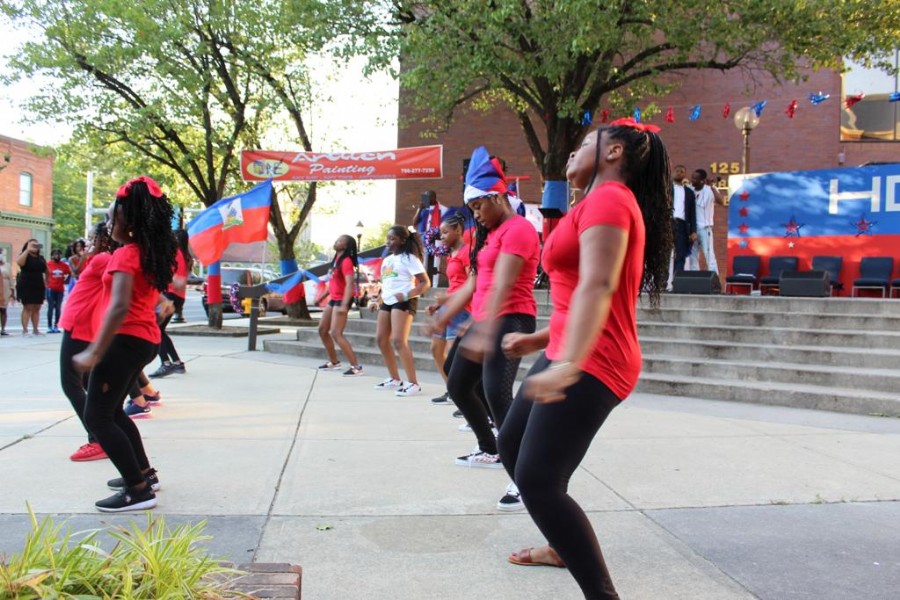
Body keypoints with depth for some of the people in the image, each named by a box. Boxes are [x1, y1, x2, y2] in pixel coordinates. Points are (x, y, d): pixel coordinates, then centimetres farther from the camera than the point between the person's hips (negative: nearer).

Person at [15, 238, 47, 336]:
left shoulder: (41, 258, 16)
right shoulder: (25, 255, -1)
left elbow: (46, 271, 23)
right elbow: (19, 262, -25)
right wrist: (27, 250, -25)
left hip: (39, 286, 6)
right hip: (26, 286, -6)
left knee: (36, 308, 5)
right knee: (27, 308, -9)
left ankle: (35, 330, 9)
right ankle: (25, 330, -8)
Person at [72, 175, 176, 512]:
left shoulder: (126, 254, -16)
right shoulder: (153, 253, 10)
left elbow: (120, 307, -27)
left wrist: (94, 353, -28)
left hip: (125, 340, -9)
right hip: (145, 339, 9)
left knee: (97, 417, -5)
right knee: (111, 411, 23)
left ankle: (139, 490, -7)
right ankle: (144, 473, 28)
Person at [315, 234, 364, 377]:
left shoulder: (346, 261, -17)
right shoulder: (336, 260, 12)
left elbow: (349, 284, -26)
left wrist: (344, 305, -35)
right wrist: (321, 296, 25)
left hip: (342, 300, -10)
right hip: (334, 299, 10)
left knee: (336, 333, -18)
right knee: (322, 330, 16)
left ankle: (356, 366, -16)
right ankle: (334, 362, 28)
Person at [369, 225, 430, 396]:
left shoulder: (409, 258, -6)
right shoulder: (387, 260, 19)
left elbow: (426, 283, -12)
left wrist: (406, 295, -24)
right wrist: (377, 301, 14)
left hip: (404, 302, -9)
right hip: (387, 302, 9)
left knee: (398, 340, -19)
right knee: (381, 339, 8)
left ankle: (413, 383, -14)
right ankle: (395, 379, 21)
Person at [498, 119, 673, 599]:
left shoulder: (608, 198, -12)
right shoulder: (601, 203, 21)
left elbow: (597, 287, -28)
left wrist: (568, 363, -39)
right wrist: (539, 341, 27)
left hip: (593, 363, -11)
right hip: (570, 354, 11)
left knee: (537, 480, -18)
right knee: (511, 445, 23)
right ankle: (565, 546, 41)